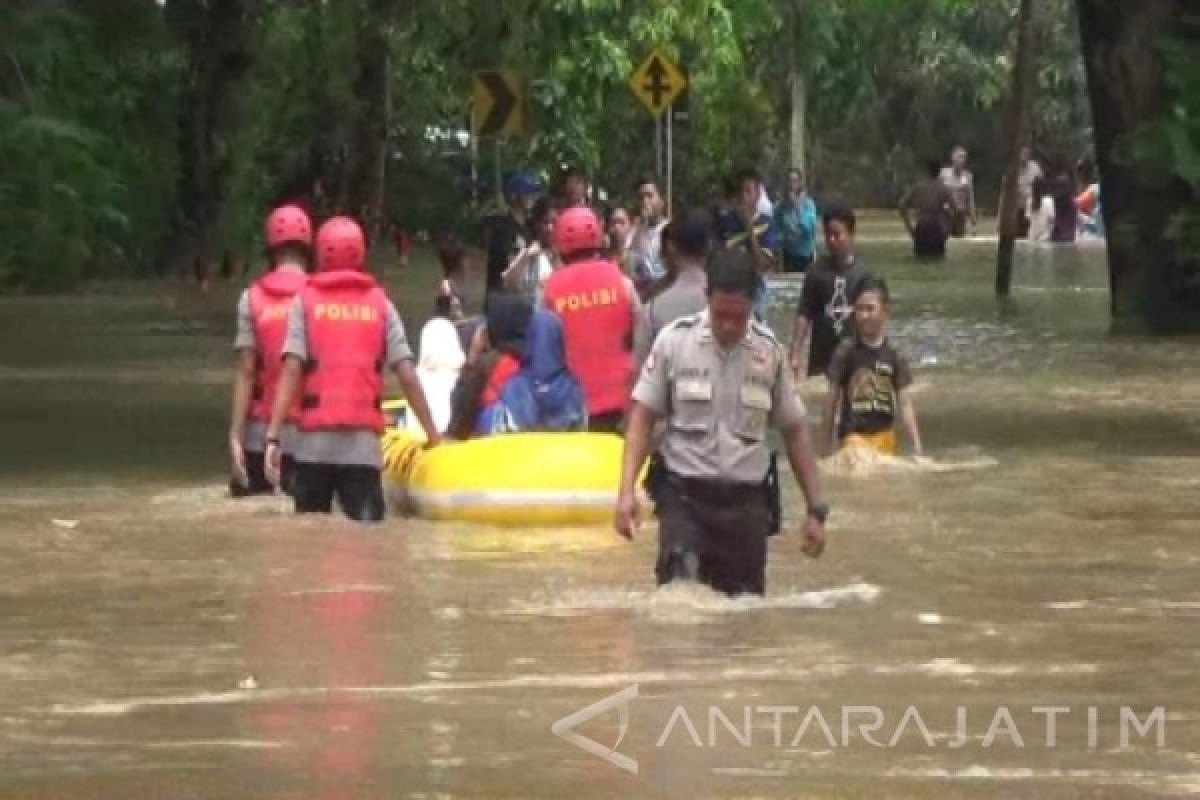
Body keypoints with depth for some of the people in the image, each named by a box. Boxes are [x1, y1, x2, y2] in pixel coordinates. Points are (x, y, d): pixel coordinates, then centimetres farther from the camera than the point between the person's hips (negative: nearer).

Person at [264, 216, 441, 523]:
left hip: (315, 443, 0)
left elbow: (291, 371, -7)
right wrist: (432, 432, 9)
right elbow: (407, 375, 0)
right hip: (364, 443, 0)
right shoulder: (380, 304, 6)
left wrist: (273, 437, -9)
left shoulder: (305, 302, 3)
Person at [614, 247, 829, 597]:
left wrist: (815, 509, 9)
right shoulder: (674, 340, -5)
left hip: (747, 501, 3)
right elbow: (643, 417, 0)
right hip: (684, 495, -3)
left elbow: (794, 430, 11)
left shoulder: (768, 350, 2)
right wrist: (627, 490, -12)